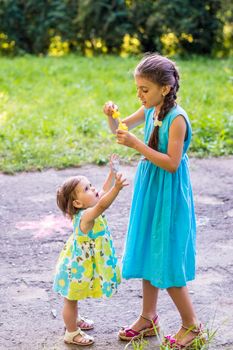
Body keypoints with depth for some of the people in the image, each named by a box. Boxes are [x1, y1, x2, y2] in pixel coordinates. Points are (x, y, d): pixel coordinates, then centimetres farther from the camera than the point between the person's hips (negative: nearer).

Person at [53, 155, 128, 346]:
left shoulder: (89, 210, -4)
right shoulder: (86, 216, -32)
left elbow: (103, 192, 12)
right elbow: (102, 205, -52)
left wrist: (112, 172, 9)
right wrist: (117, 187, -64)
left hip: (83, 263, 9)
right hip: (79, 265, -9)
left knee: (74, 297, 29)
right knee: (71, 299, 9)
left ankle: (74, 320, 49)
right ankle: (71, 333, 23)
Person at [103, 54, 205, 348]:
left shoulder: (177, 118, -20)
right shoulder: (150, 110, 3)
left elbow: (172, 163, -23)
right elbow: (119, 129, 14)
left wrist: (137, 145, -27)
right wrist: (111, 115, -8)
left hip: (168, 196, -8)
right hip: (149, 191, 8)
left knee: (166, 263, 0)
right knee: (148, 256, 16)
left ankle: (191, 324, 17)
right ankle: (148, 318, 30)